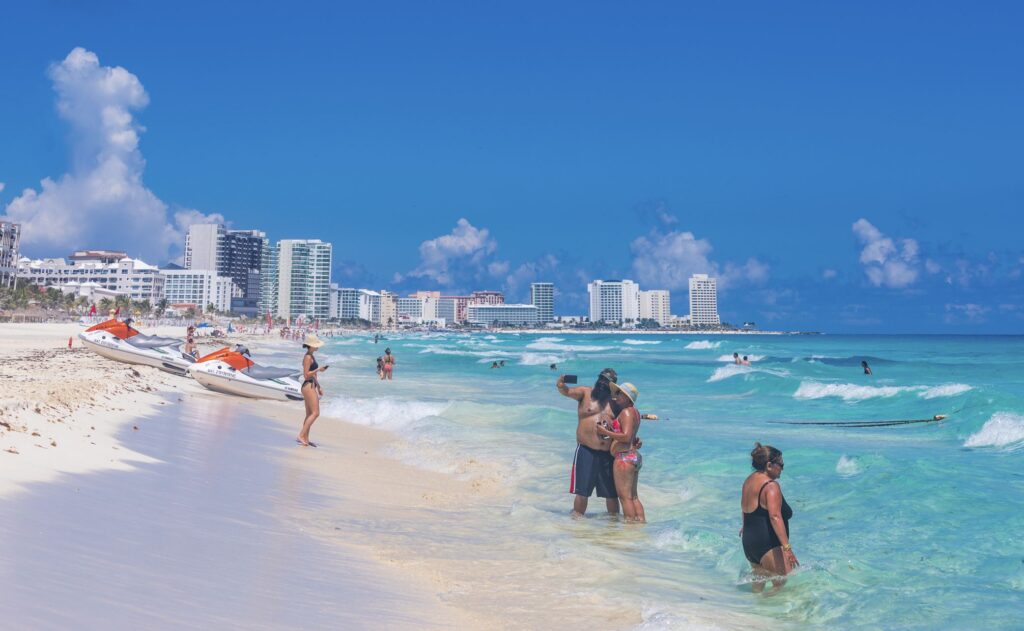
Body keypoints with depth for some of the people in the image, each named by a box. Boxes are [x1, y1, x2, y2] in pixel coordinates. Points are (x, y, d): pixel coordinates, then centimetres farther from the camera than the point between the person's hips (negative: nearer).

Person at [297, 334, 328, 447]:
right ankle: (301, 436, -14)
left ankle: (306, 439, 12)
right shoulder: (307, 357, -13)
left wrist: (319, 387, 23)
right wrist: (318, 369, -17)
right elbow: (306, 375, -18)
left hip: (312, 386, 10)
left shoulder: (311, 356, 17)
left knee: (309, 414, 10)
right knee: (315, 413, -13)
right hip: (308, 386, -10)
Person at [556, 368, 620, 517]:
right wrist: (561, 386, -36)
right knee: (582, 491, -2)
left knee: (612, 492, 11)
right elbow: (567, 391, -13)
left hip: (609, 454, 3)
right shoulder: (585, 393, 3)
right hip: (586, 451, -3)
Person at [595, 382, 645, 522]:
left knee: (624, 496, -8)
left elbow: (626, 437, -22)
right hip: (635, 456, 10)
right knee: (633, 496, 14)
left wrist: (605, 432, -16)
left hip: (624, 457, -10)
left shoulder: (626, 412, -12)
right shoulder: (634, 412, 16)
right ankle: (642, 522, 13)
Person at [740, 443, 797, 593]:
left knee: (758, 582, 17)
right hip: (768, 545, -10)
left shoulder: (749, 480, 13)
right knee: (783, 583, -9)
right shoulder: (771, 486, -15)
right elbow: (775, 517, -27)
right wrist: (787, 548, -32)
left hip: (748, 543, 10)